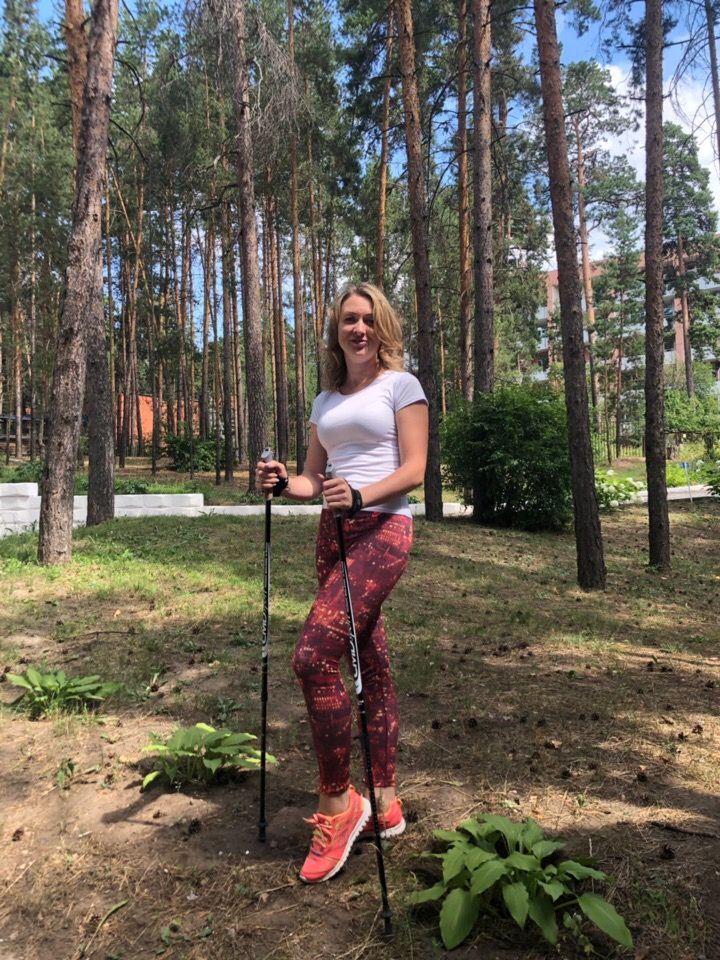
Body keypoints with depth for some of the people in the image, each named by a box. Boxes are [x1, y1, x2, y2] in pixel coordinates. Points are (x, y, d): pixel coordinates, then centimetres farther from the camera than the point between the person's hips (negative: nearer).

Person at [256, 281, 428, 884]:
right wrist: (284, 484, -4)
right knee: (370, 666, 11)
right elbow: (316, 477, 17)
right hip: (334, 533, 7)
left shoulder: (401, 385, 2)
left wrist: (362, 495, -23)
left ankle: (337, 803, -1)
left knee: (315, 656, -18)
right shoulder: (326, 400, 19)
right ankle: (385, 804, 24)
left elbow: (414, 469, -7)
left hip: (383, 528, -6)